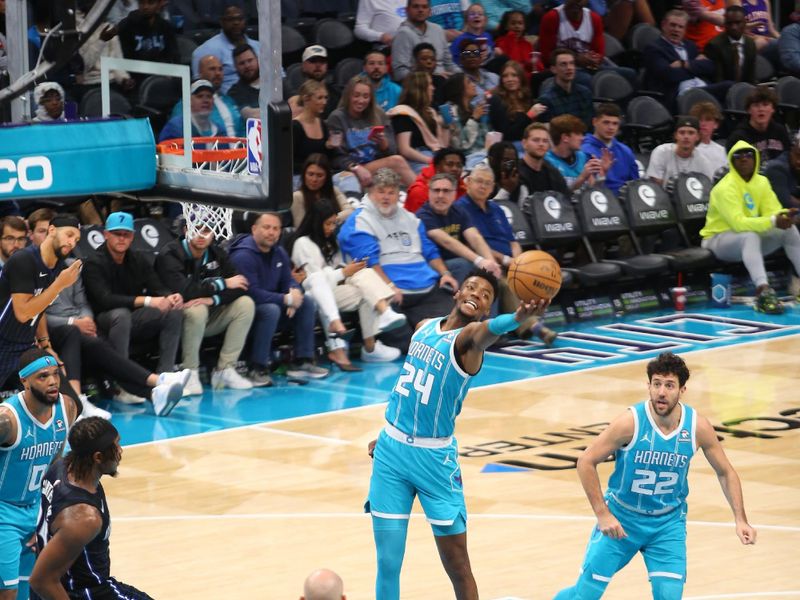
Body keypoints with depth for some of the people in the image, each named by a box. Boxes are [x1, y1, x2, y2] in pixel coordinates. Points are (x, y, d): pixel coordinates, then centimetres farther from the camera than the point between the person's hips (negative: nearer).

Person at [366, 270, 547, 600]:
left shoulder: (468, 336, -13)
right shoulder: (424, 326, 7)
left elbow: (488, 331, -38)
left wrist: (517, 318, -61)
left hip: (433, 458, -5)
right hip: (391, 450, 5)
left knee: (458, 566, -2)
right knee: (388, 564, 4)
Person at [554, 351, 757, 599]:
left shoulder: (698, 427, -13)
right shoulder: (631, 422, -22)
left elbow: (725, 472, 3)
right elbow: (586, 462, -14)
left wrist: (740, 519, -6)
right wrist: (602, 514, -17)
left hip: (668, 523, 2)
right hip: (621, 519, -2)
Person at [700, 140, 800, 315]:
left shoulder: (762, 182, 3)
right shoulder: (726, 187, -21)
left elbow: (772, 212, -4)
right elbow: (738, 223, -32)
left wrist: (784, 216, -29)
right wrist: (773, 222, -41)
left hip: (748, 240, 7)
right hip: (718, 240, -7)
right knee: (751, 236, -38)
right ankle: (763, 291, -55)